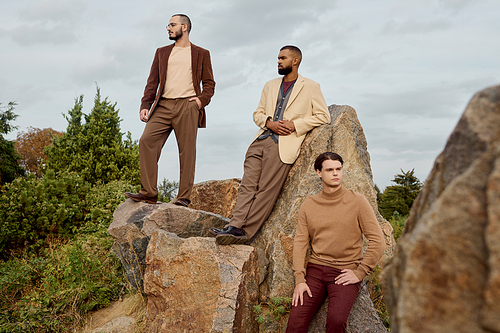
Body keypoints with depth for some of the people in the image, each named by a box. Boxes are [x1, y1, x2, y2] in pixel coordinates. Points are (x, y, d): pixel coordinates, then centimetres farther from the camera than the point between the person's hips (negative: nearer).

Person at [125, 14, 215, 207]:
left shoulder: (201, 54, 14)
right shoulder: (162, 53, 22)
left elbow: (209, 83, 12)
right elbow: (152, 82, 16)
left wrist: (202, 99, -8)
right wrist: (145, 106, 3)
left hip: (187, 106, -3)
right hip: (163, 106, 3)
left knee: (187, 151, -6)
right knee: (147, 141, -13)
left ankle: (184, 197, -1)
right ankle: (149, 193, -10)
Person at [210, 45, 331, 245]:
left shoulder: (310, 87, 10)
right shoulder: (270, 86, 26)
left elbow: (323, 116, 3)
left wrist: (295, 125, -8)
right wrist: (269, 122, 0)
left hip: (283, 144, -5)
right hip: (261, 139, 5)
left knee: (266, 189, -15)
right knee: (248, 184, -11)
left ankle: (245, 232, -18)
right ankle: (235, 226, -18)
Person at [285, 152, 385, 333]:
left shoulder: (357, 201, -1)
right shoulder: (308, 205, 8)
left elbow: (378, 241, -2)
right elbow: (300, 242, 5)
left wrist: (360, 272, -7)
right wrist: (299, 279, -5)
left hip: (346, 271, -2)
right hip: (316, 269, 2)